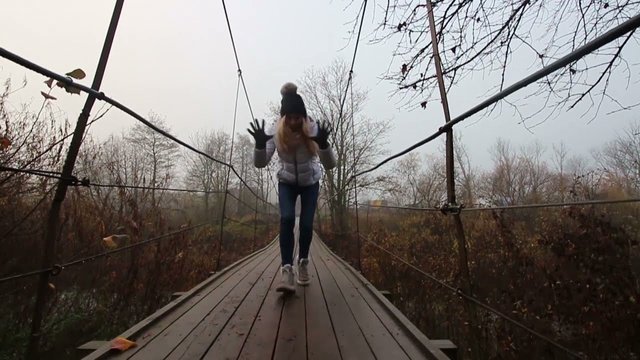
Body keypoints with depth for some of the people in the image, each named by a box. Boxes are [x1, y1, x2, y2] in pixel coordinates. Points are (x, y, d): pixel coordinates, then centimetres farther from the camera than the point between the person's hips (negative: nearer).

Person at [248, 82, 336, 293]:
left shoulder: (313, 129, -28)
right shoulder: (275, 131, -24)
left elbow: (330, 165, -33)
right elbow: (260, 164, -27)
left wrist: (323, 144, -52)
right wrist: (260, 144, -46)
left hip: (310, 183, 0)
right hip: (286, 183, 1)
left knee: (306, 224, -7)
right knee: (287, 219, -21)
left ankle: (303, 262, 20)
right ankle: (287, 269, -14)